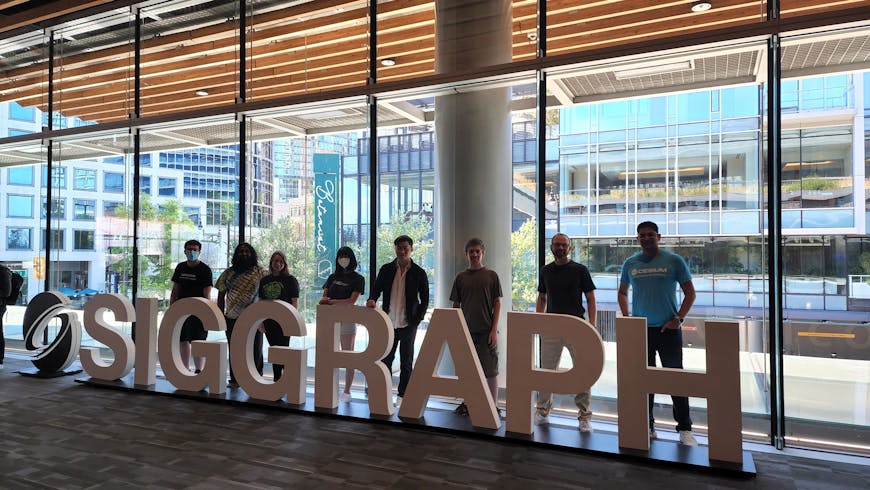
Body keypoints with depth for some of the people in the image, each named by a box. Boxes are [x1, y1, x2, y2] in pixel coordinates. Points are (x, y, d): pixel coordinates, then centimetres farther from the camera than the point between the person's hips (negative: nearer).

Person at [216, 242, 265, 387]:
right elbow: (221, 295, 10)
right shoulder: (229, 273, 6)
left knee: (255, 349, 4)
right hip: (232, 318, 2)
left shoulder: (260, 273, 0)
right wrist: (221, 315, 5)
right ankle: (234, 379, 21)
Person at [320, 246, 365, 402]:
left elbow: (352, 300, -8)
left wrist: (331, 301, -13)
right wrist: (325, 299, -12)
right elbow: (324, 296, 12)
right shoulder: (333, 277, 16)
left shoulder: (357, 278, 2)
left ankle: (346, 392, 7)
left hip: (347, 319, -4)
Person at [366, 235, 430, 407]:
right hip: (389, 322, 2)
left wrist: (416, 321, -7)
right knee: (386, 359, 7)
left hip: (408, 324, -2)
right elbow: (376, 288, 7)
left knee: (406, 362, 6)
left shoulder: (419, 273, -1)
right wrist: (372, 299, -16)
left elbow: (425, 300, 1)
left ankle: (402, 395, 17)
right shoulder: (386, 269, 6)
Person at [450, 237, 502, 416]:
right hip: (466, 330, 3)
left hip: (486, 331, -2)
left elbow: (497, 303, 0)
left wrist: (494, 329, -7)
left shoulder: (491, 276, 2)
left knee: (491, 370, 1)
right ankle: (467, 403, 22)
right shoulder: (461, 277, 7)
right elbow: (455, 305, 10)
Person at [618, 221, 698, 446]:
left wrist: (679, 318, -8)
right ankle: (646, 426, 19)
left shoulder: (674, 261, 0)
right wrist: (626, 318, 4)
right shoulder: (630, 263, 7)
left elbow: (690, 293, 3)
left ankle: (684, 429, 13)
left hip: (668, 329, -3)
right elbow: (622, 292, 18)